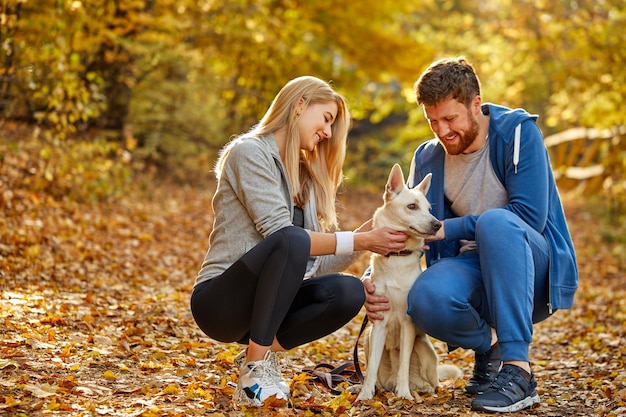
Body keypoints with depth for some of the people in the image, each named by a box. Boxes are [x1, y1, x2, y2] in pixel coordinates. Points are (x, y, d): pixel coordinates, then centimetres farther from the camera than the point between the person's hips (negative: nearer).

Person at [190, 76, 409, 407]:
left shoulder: (304, 173, 15)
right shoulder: (249, 152, -9)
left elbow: (315, 261, 5)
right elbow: (281, 236, -20)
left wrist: (369, 231, -5)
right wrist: (360, 240, -17)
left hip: (265, 302, 7)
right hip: (219, 301, -7)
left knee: (349, 292, -22)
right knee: (291, 240, -35)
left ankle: (264, 351, -3)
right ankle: (255, 371, -23)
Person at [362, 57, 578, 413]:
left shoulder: (518, 132, -8)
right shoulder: (428, 160, 6)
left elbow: (531, 215, -19)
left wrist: (450, 228, -19)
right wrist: (376, 282, -13)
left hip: (536, 271, -3)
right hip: (475, 271, 3)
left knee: (495, 221, -36)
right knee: (426, 299, -32)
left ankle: (518, 370, -34)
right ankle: (491, 345, 2)